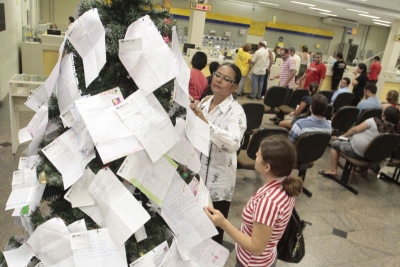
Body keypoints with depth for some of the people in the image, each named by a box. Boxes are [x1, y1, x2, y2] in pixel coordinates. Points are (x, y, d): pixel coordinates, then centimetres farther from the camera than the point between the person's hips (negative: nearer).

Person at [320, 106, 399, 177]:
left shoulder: (374, 121, -17)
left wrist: (343, 136, 1)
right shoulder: (393, 131, -6)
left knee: (335, 144, 16)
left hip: (356, 150, -6)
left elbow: (355, 130, -13)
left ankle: (333, 171, 11)